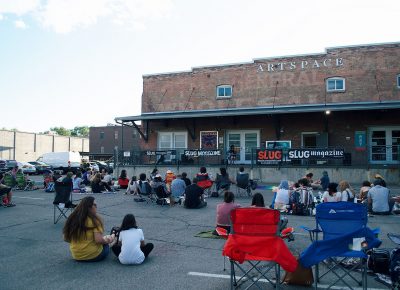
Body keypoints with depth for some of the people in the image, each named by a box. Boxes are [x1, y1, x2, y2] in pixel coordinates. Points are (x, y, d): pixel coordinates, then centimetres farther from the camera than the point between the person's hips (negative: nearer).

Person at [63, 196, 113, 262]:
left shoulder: (72, 219, -3)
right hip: (94, 256, -5)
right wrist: (107, 240, -5)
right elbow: (98, 240, -25)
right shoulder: (94, 220, -19)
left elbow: (66, 239, 4)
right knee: (106, 246, 25)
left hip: (76, 256, 5)